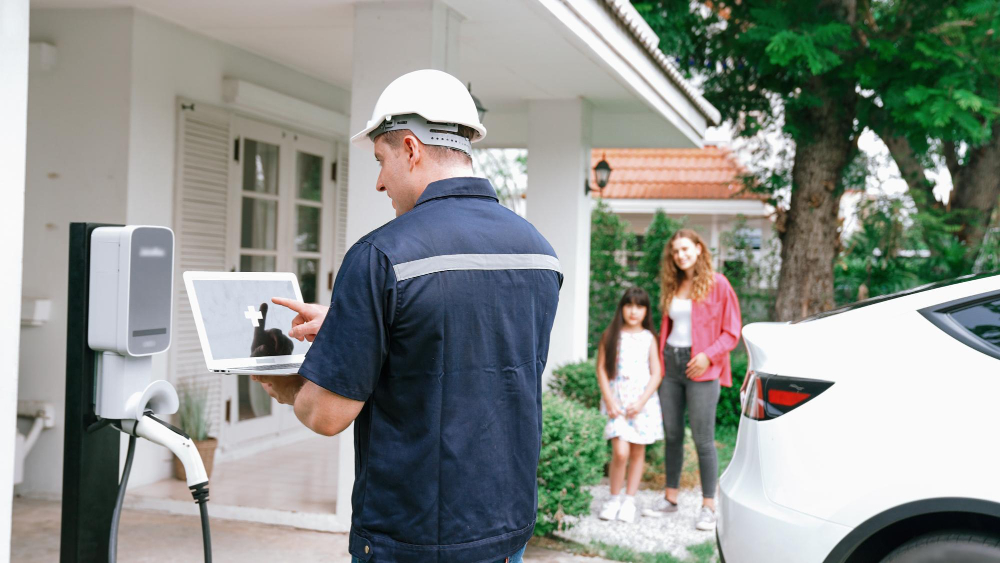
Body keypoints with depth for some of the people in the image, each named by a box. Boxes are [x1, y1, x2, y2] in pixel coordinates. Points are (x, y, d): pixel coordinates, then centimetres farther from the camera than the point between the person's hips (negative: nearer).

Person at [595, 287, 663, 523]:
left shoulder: (649, 338, 4)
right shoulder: (611, 335, 2)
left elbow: (656, 374, 1)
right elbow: (601, 369, 0)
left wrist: (641, 402, -10)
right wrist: (610, 401, -8)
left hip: (643, 401, 2)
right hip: (618, 400, -2)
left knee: (637, 452, 6)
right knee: (620, 452, -13)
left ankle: (629, 500, 17)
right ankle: (614, 498, 5)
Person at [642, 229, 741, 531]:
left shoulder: (717, 285, -3)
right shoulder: (671, 287, 14)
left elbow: (732, 332, -4)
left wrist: (708, 355, -17)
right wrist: (659, 357, 8)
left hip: (700, 369, -6)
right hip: (670, 363, 6)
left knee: (703, 439, -4)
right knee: (671, 435, 11)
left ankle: (708, 507, 2)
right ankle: (670, 497, 22)